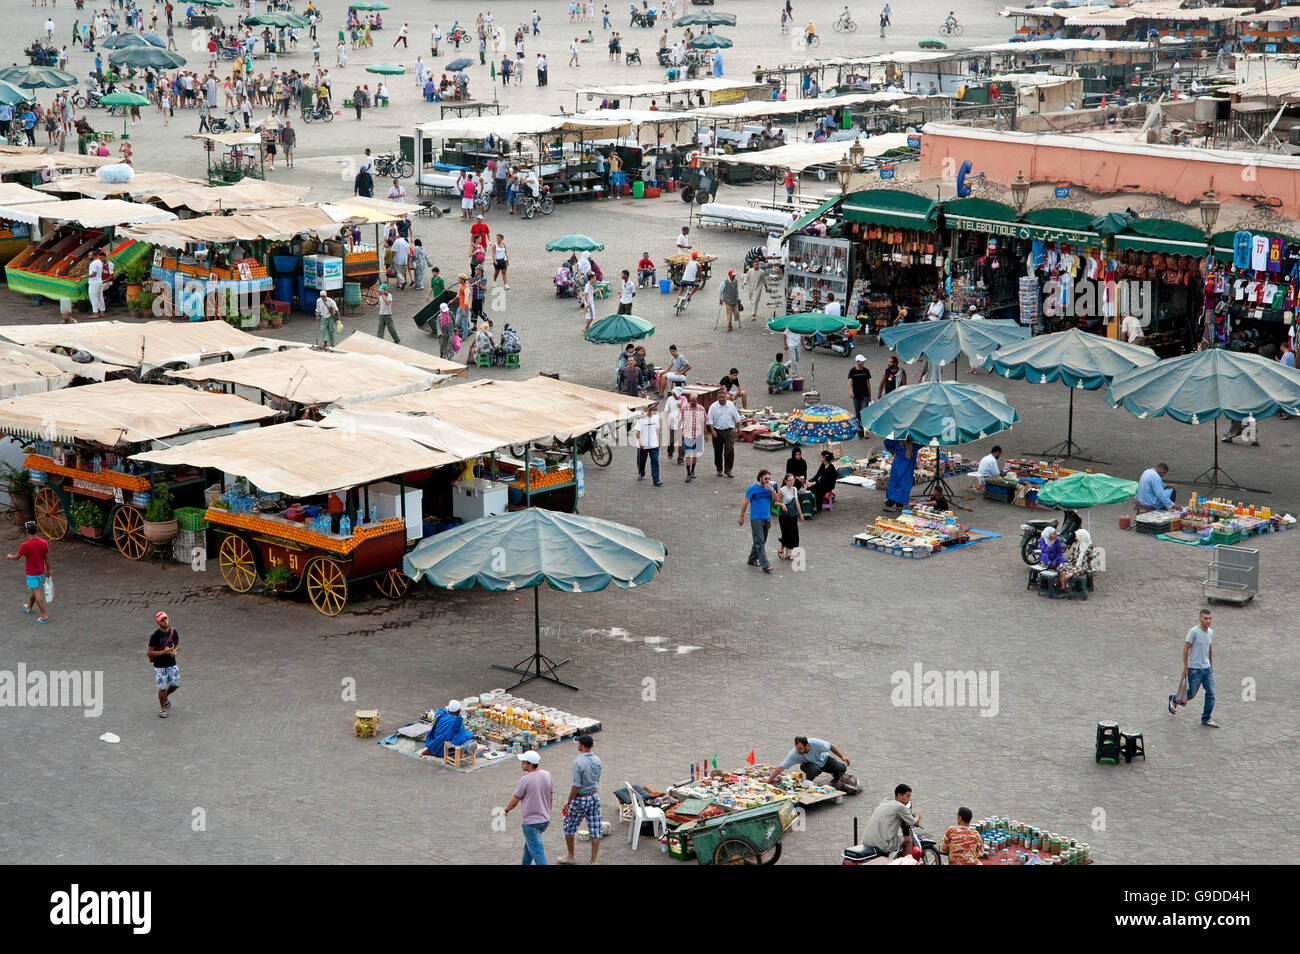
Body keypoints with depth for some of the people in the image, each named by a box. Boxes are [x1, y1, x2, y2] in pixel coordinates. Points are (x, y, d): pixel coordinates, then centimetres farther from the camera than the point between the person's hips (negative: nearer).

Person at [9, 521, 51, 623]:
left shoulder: (25, 545, -24)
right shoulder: (44, 543, -10)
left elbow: (17, 557, -10)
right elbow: (47, 558, -1)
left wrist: (9, 556, 12)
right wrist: (48, 570, 11)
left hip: (31, 573, -6)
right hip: (41, 571, 6)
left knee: (37, 593, -2)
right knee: (34, 590, 24)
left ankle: (44, 615, -4)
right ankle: (29, 607, 45)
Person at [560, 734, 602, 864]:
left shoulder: (578, 762, -22)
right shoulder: (597, 761, 0)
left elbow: (576, 786, -22)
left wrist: (568, 802, -11)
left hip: (580, 799, -6)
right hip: (595, 797, 6)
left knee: (569, 827, 15)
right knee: (595, 830, 8)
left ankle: (571, 857, 26)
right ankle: (593, 861, 11)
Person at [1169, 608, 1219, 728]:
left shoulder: (1210, 632, 6)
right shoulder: (1193, 631, -16)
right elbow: (1186, 649, -13)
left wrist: (1211, 666, 22)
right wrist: (1185, 667, -13)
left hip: (1207, 668, 6)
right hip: (1194, 669, -6)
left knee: (1211, 693, 0)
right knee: (1192, 694, 6)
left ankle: (1206, 719, 10)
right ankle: (1174, 700, 34)